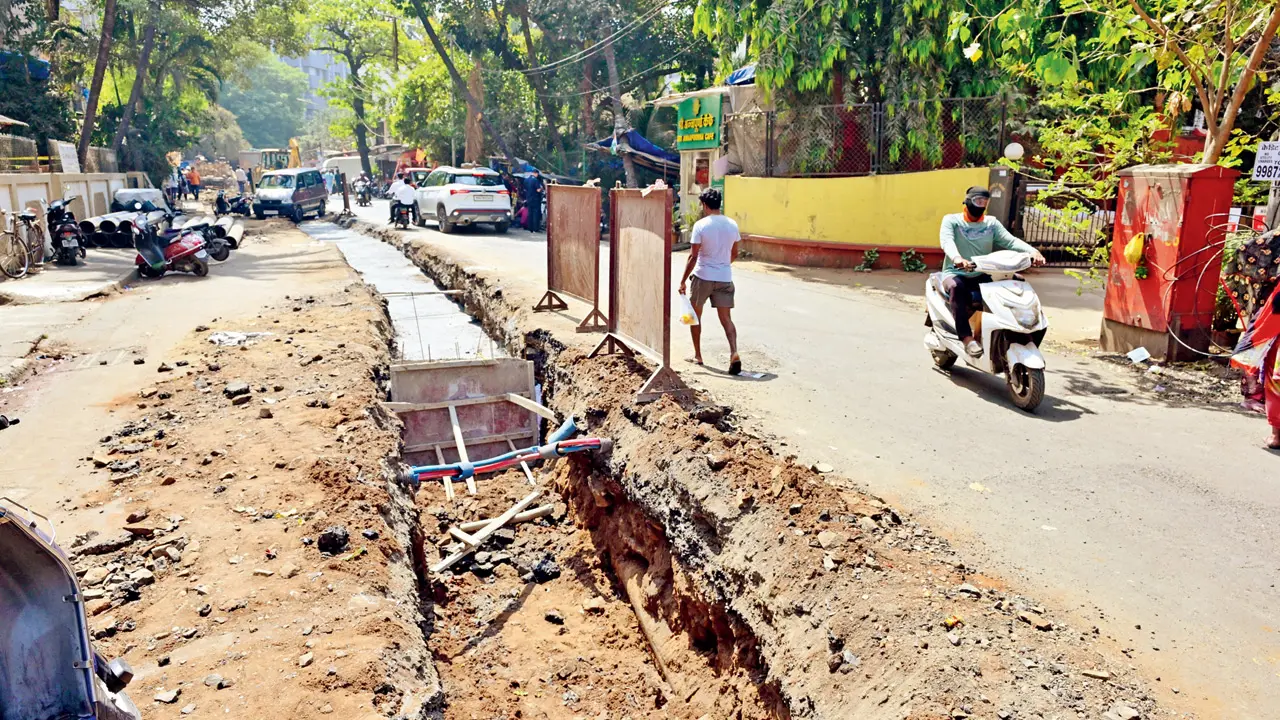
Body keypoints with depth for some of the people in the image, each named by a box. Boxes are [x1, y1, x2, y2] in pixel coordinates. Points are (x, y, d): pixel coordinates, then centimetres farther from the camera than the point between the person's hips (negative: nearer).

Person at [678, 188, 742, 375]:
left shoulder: (700, 225, -11)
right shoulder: (732, 225, 4)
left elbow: (693, 256, -13)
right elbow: (734, 254, 12)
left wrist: (683, 281, -7)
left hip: (703, 277, -3)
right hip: (725, 278, 4)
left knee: (695, 315, 16)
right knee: (726, 318, 4)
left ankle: (697, 355, 22)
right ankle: (734, 353, -17)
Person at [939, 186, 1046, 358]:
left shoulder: (991, 223, 14)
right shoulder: (951, 220, 2)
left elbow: (1010, 240, -1)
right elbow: (946, 241, -19)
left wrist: (1033, 251, -22)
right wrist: (957, 258, -42)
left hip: (981, 276, 4)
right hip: (955, 273, -4)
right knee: (956, 287, -39)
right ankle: (967, 337, -40)